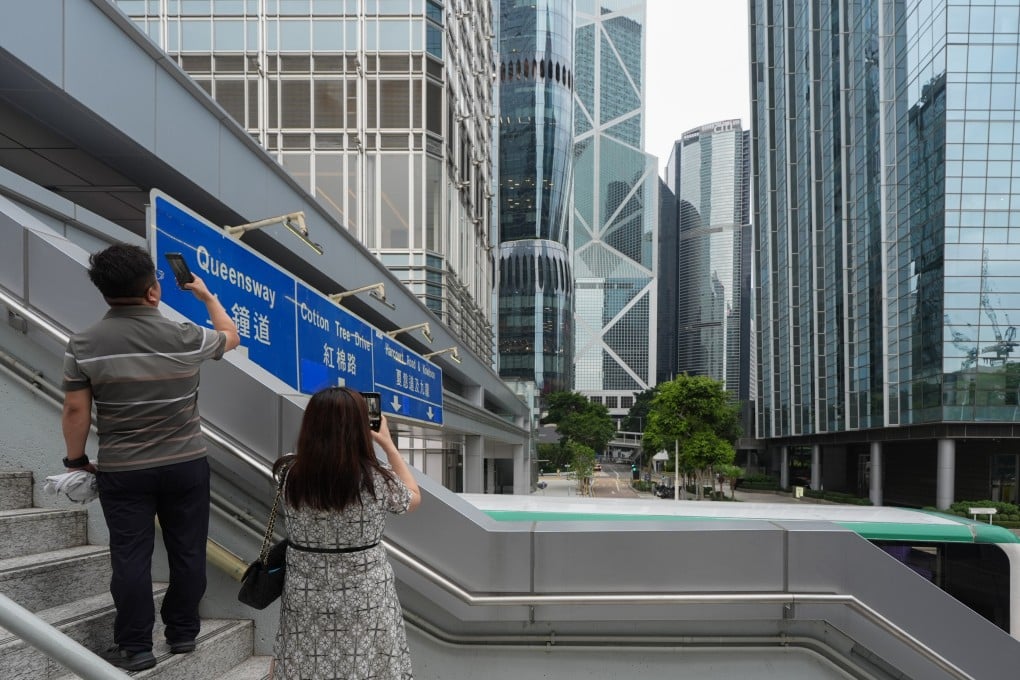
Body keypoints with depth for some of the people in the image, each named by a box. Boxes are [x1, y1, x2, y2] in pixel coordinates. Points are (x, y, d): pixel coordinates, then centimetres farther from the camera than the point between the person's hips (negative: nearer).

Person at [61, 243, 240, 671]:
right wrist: (207, 295, 23)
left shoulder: (83, 345, -8)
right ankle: (183, 633, 25)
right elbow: (231, 337, 10)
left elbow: (75, 410, -5)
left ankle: (135, 648, 16)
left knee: (130, 556, 8)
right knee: (187, 550, 13)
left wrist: (76, 460, 8)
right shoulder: (185, 337, -10)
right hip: (186, 465, 0)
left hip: (121, 471, 0)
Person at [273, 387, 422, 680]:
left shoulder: (288, 474, -14)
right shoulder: (378, 480, -20)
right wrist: (387, 443, 8)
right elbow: (413, 498, 3)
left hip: (305, 598, 2)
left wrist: (325, 423, 14)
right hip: (366, 598, -2)